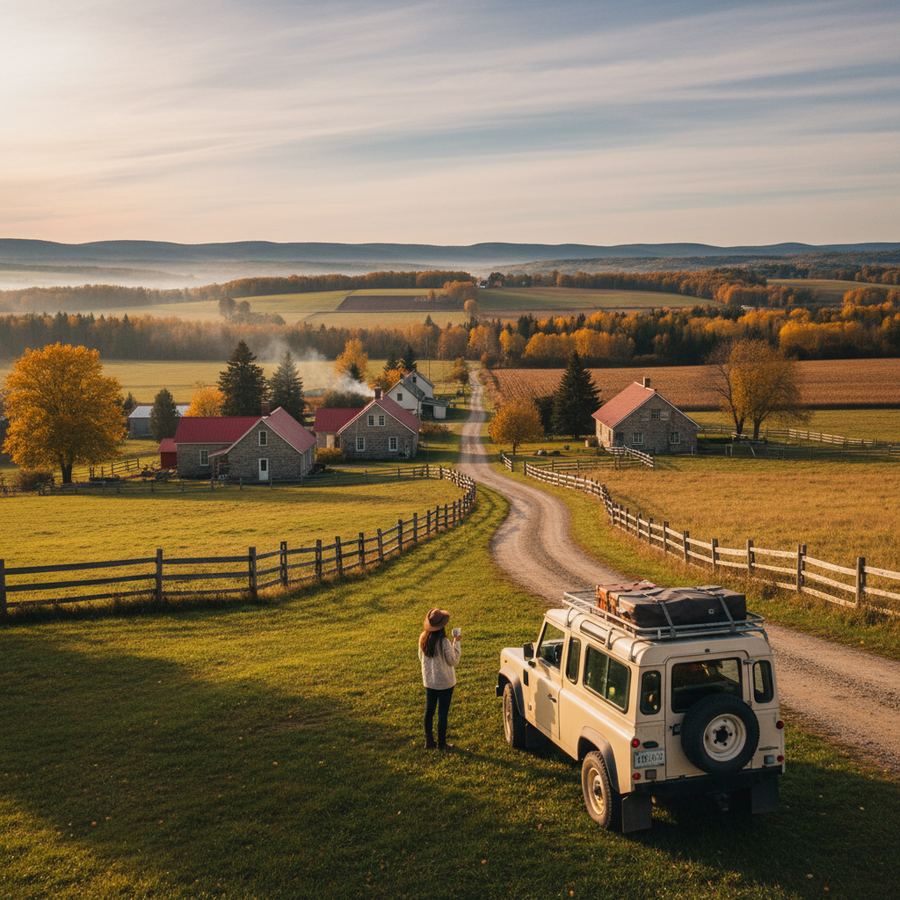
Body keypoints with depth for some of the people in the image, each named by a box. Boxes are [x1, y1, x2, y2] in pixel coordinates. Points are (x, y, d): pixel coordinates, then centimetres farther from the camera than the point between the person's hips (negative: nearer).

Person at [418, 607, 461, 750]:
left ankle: (429, 741, 25)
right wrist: (457, 643, -9)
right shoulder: (444, 642, -25)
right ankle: (441, 743, 16)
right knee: (442, 713, 7)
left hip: (429, 681, 5)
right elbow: (453, 660, -14)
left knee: (429, 711, 16)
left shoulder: (423, 638, -6)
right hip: (445, 682, -5)